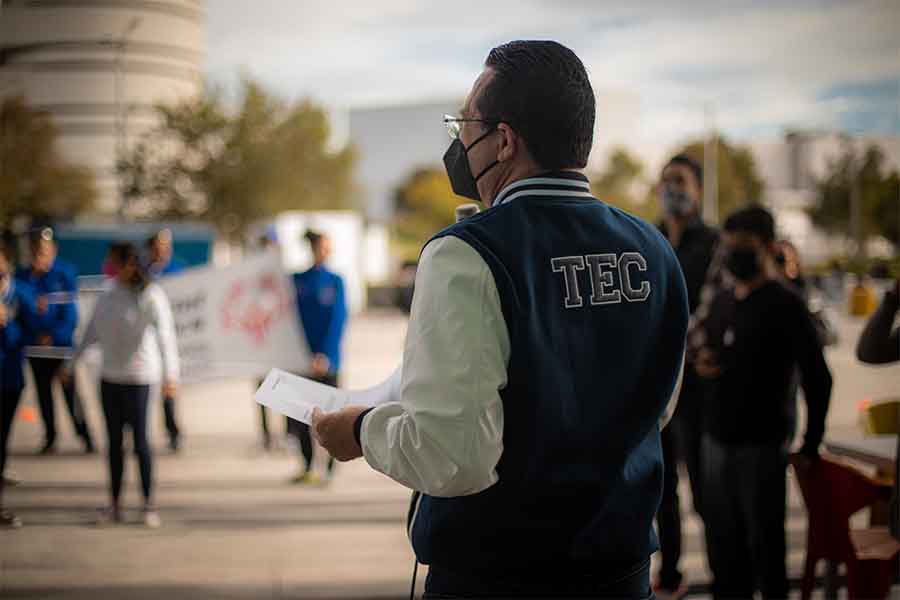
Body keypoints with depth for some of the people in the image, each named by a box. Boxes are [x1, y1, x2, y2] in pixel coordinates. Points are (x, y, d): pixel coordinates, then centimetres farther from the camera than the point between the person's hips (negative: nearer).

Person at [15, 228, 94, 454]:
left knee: (69, 391, -5)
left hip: (61, 343, -3)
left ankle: (85, 437, 2)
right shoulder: (22, 277, 1)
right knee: (43, 392, 10)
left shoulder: (65, 274, -6)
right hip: (35, 346, 3)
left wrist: (54, 336, -16)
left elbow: (70, 312, -9)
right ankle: (49, 439, 20)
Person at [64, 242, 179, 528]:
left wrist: (170, 373, -32)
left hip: (138, 377, -6)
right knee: (114, 440, 10)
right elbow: (91, 333, 16)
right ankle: (114, 505, 17)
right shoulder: (108, 296, 7)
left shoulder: (150, 296, -12)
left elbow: (164, 335, -21)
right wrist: (71, 365, 18)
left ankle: (149, 504, 8)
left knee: (139, 439, -2)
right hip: (109, 376, 6)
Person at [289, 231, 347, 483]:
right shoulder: (296, 280, 7)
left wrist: (325, 355, -16)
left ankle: (329, 468, 8)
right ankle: (307, 466, 16)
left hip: (327, 358, -2)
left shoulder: (335, 281, 2)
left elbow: (338, 320, -6)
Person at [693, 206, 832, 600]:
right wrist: (700, 364, 1)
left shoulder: (786, 305, -9)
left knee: (764, 545, 2)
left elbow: (818, 379, -10)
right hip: (716, 441, 6)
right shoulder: (721, 302, 11)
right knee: (723, 546, 14)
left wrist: (810, 447, -10)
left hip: (761, 446, -6)